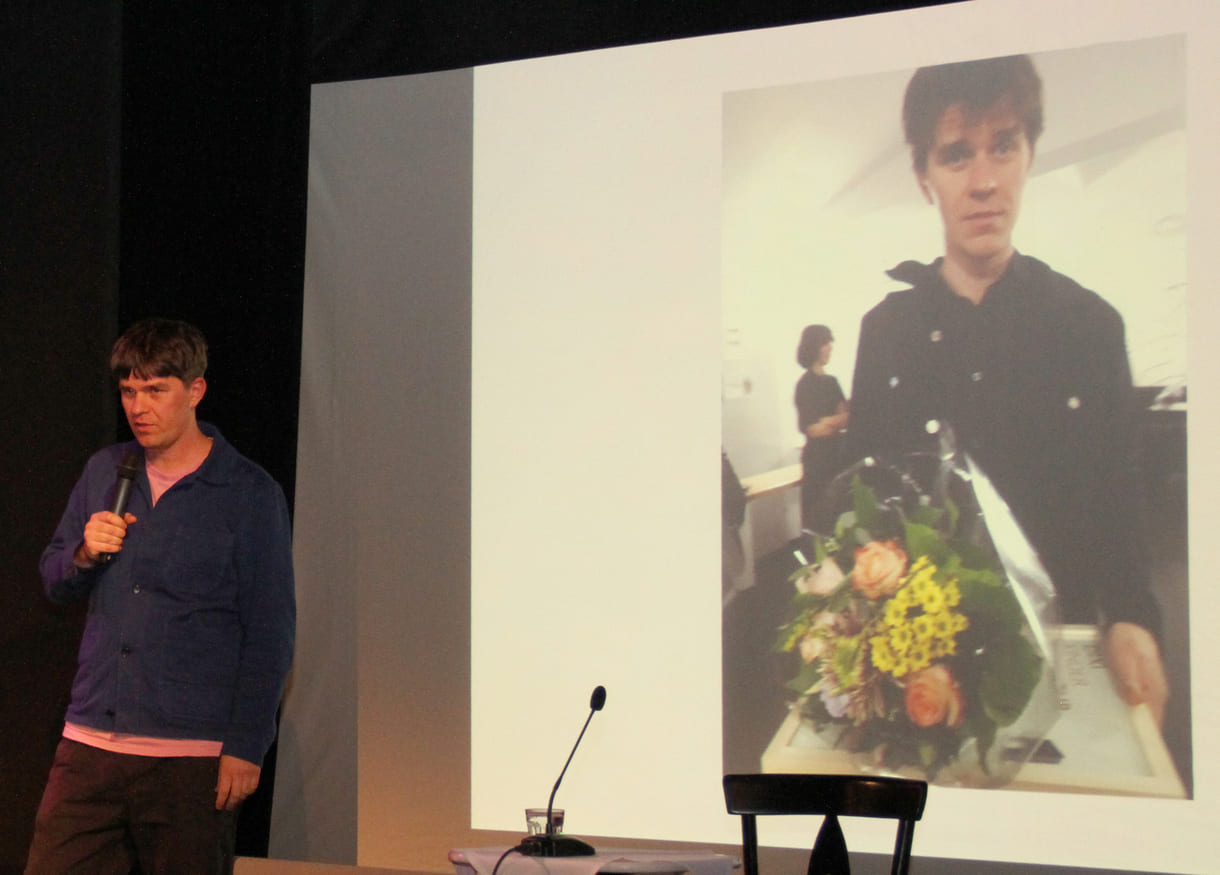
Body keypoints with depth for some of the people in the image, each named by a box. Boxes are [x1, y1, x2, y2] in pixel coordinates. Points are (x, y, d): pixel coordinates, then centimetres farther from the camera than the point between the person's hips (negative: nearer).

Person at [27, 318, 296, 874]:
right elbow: (54, 583, 21)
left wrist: (245, 747, -9)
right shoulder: (104, 472, 13)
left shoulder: (251, 494, -1)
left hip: (191, 760, -4)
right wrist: (84, 555, -3)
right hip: (90, 744, 4)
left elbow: (270, 633, -3)